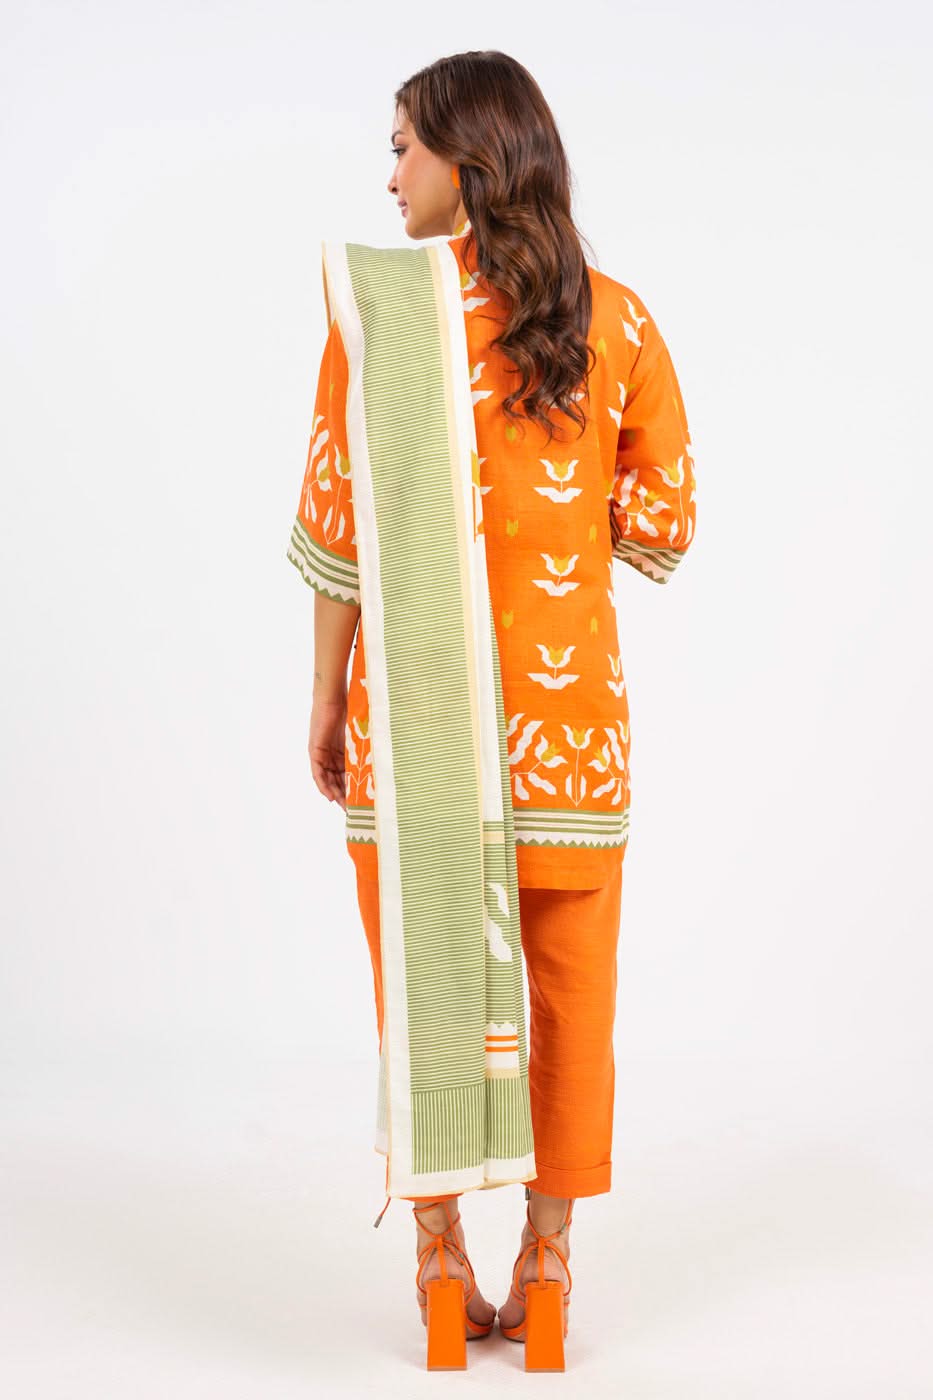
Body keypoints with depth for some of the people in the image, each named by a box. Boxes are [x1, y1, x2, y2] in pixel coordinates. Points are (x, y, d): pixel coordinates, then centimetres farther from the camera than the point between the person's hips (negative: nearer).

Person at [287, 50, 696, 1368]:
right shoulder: (616, 319, 1)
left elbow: (339, 520, -5)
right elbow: (662, 524, 3)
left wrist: (327, 702, 4)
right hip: (567, 700, 2)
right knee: (567, 985, 11)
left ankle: (442, 1249, 17)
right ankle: (548, 1249, 19)